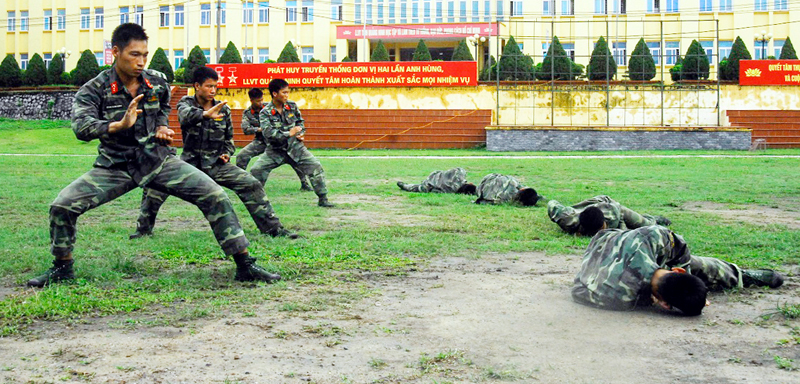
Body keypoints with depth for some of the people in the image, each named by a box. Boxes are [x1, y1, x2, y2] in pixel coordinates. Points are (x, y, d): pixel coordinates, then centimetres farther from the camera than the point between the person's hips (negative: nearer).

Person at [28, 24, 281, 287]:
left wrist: (161, 126, 4)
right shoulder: (94, 90, -10)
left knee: (215, 196, -14)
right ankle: (62, 268, 12)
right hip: (115, 167, -1)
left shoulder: (157, 82, 0)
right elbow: (81, 127, -27)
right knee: (62, 206, -16)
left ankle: (245, 265, -5)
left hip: (158, 161, 1)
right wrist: (119, 125, -43)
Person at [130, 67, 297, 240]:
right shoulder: (186, 102, -3)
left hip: (216, 163, 2)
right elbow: (185, 116, -30)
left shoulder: (223, 109, 4)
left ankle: (273, 228, -3)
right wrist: (204, 114, -50)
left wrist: (227, 154, -1)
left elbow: (228, 138, 19)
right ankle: (144, 228, 3)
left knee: (251, 185, -15)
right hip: (190, 161, -1)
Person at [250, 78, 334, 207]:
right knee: (256, 170, -13)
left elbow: (300, 121, 18)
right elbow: (268, 133, -24)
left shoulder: (292, 106, -1)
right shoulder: (265, 113, -13)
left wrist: (301, 133, 0)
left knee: (315, 167, -9)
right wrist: (289, 134, -24)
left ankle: (323, 199, 3)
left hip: (295, 147, 2)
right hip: (275, 150, -2)